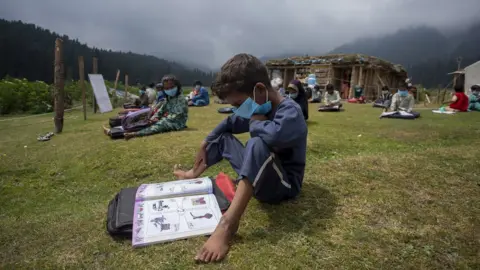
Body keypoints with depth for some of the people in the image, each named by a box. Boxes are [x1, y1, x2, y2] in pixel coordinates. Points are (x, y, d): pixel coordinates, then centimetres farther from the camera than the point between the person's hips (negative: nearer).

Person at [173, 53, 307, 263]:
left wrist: (255, 120, -26)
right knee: (222, 136, 14)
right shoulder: (258, 109, 1)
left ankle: (228, 223, -43)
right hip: (257, 174, 8)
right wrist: (206, 143, 10)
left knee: (258, 144, -39)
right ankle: (194, 174, 29)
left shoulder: (290, 112, -24)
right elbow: (230, 123, 16)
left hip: (283, 184, -8)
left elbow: (273, 135, -47)